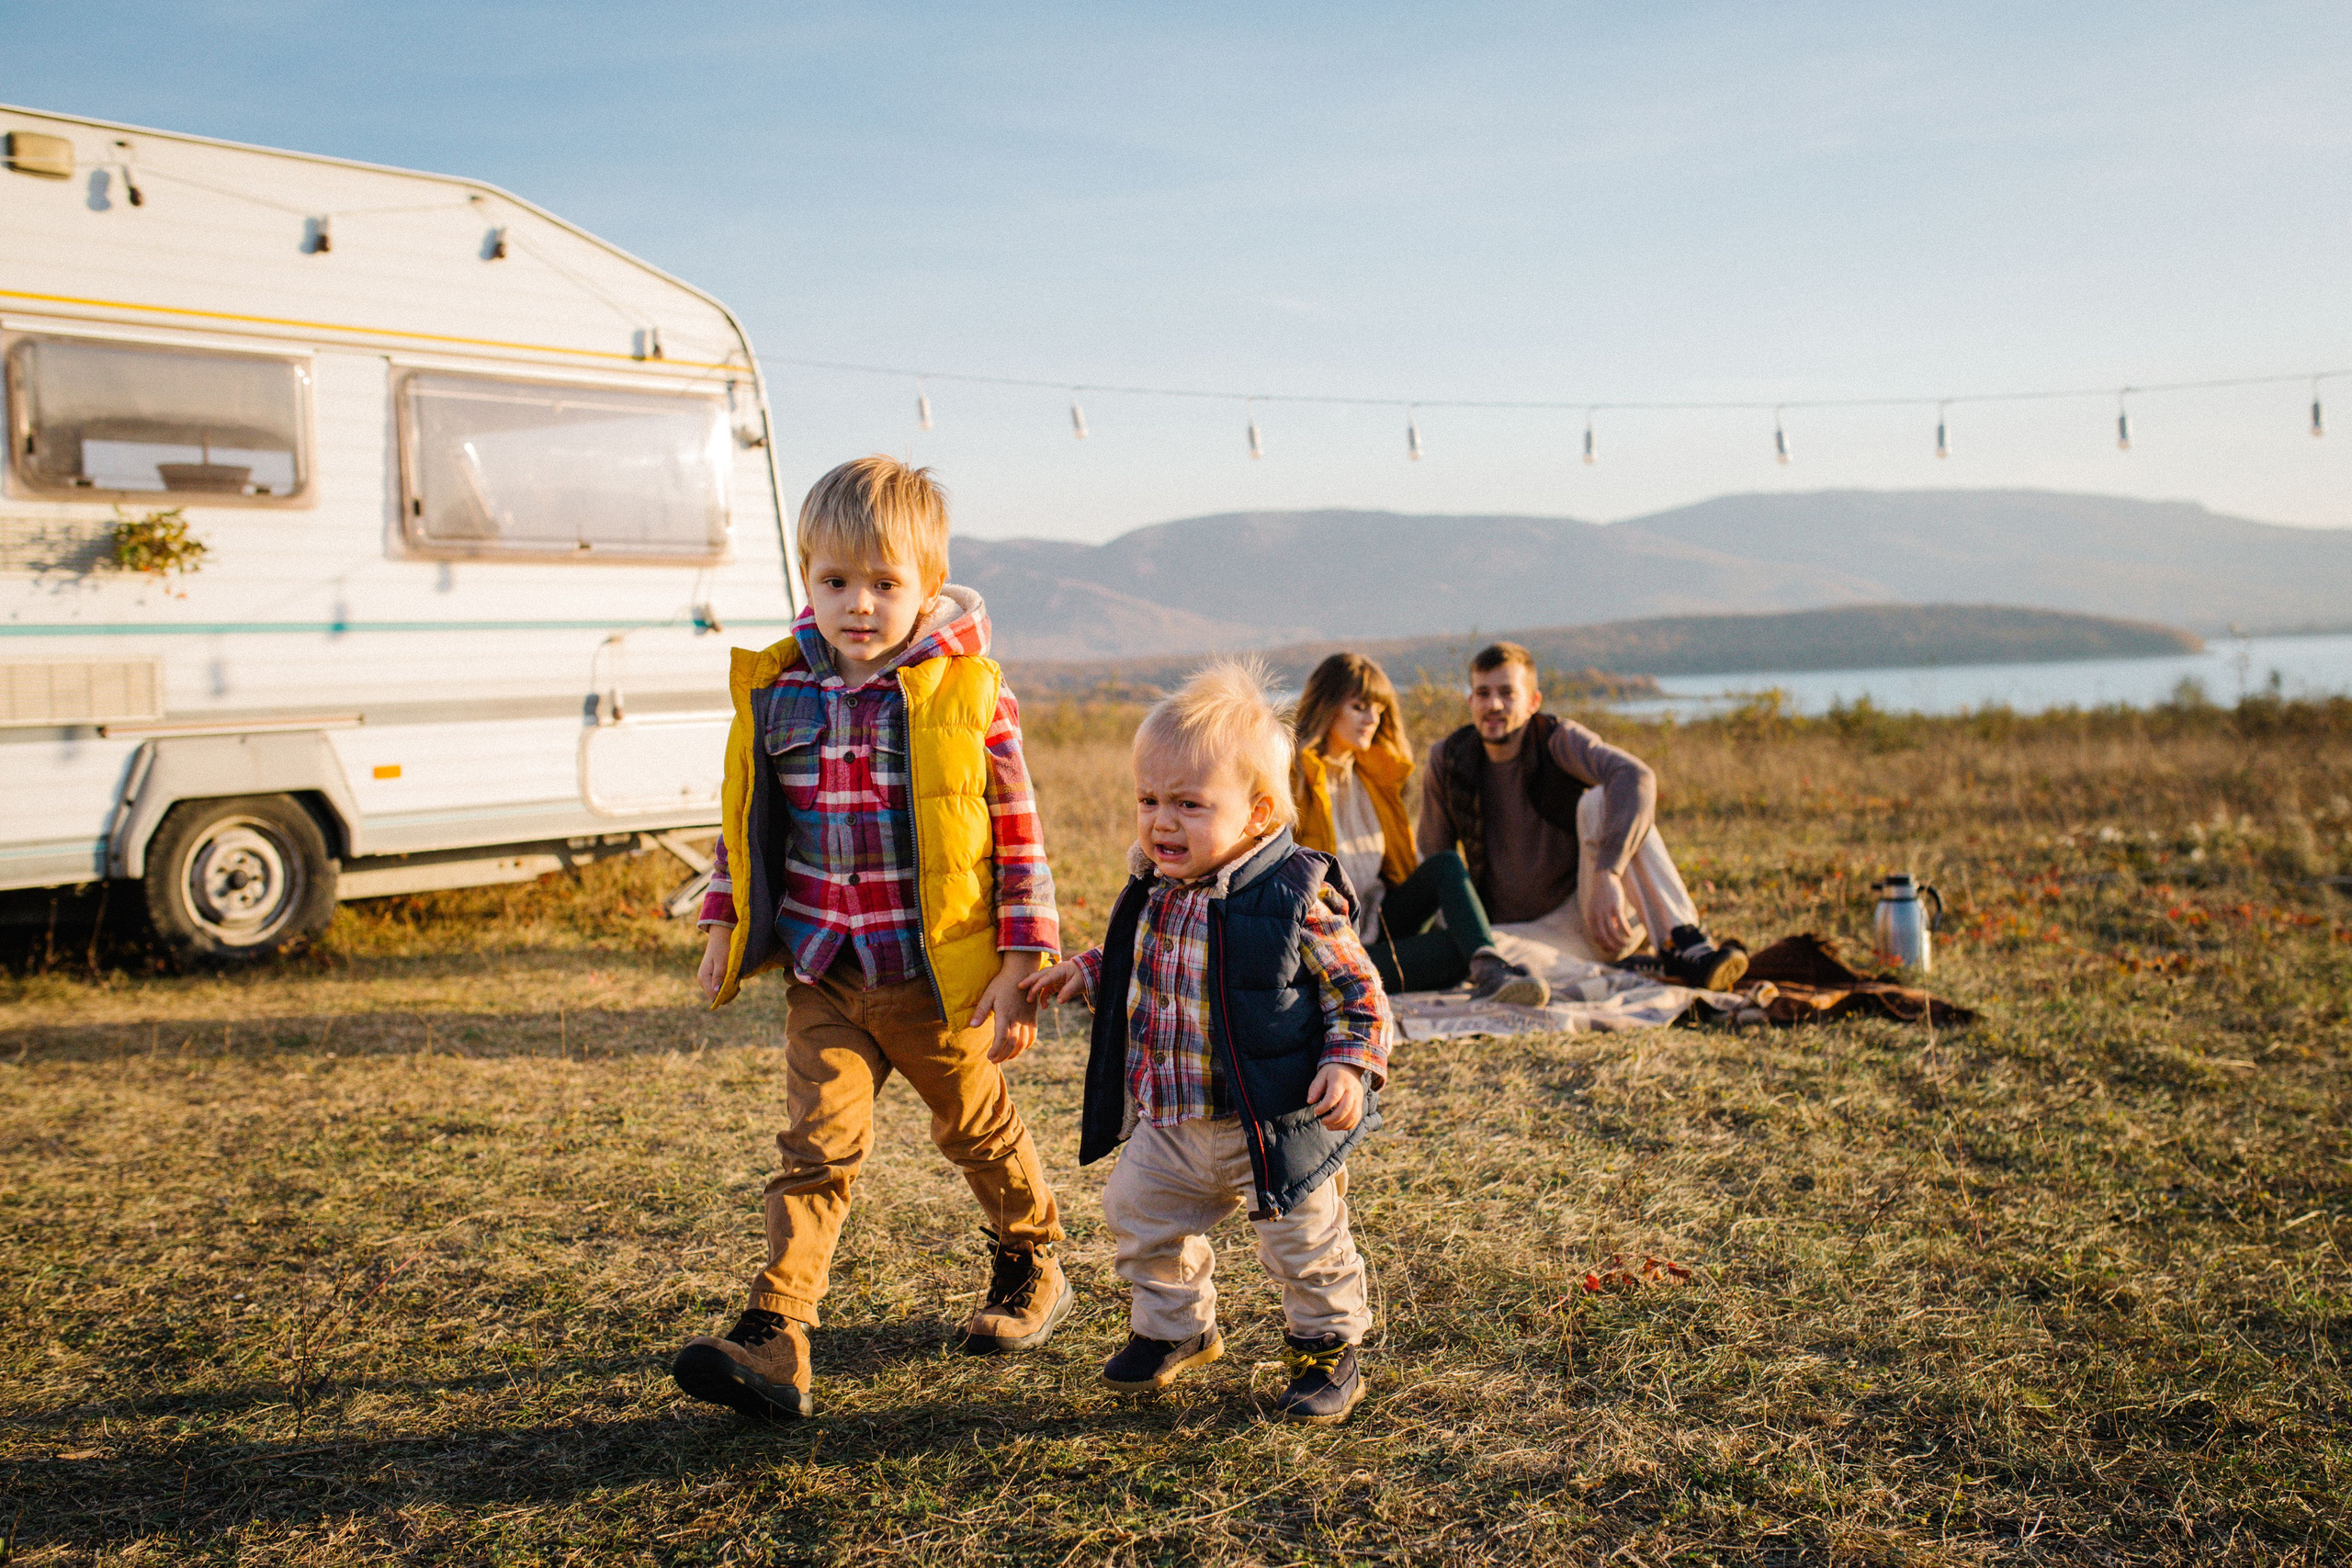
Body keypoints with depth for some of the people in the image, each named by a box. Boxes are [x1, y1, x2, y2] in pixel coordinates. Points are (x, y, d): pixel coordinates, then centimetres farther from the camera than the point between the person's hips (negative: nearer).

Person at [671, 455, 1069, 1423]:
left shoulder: (968, 693, -11)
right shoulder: (775, 691, -1)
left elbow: (1018, 834, -7)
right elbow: (746, 816, 13)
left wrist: (1021, 963, -9)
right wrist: (724, 923, 13)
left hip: (939, 975, -2)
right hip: (823, 976, 2)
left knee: (979, 1128, 17)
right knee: (816, 1145, -5)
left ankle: (1031, 1268, 41)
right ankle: (776, 1341, -6)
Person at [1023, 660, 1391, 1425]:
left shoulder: (1296, 899, -21)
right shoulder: (1154, 892, -1)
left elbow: (1359, 992, -13)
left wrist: (1349, 1067, -25)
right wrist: (1087, 972, 5)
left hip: (1276, 1127, -6)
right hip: (1168, 1125, 6)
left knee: (1306, 1247, 8)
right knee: (1139, 1218, 19)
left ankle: (1328, 1350, 34)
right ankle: (1175, 1329, 43)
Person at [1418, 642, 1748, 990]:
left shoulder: (1559, 740, -9)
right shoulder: (1446, 761, 0)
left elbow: (1637, 777, -30)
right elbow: (1432, 860, 9)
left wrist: (1606, 874, -44)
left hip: (1586, 915, -1)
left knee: (1600, 802, -27)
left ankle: (1682, 944, -35)